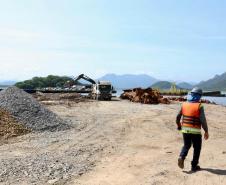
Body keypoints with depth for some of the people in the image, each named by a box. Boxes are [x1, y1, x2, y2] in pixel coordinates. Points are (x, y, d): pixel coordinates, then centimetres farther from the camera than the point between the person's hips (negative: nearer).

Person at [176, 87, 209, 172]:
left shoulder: (184, 104, 1)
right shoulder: (199, 106, -12)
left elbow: (178, 117, 7)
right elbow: (203, 120, -16)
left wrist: (179, 125, 24)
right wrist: (206, 131, -6)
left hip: (185, 129, 4)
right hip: (195, 131, -4)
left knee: (186, 145, 21)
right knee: (197, 148, 14)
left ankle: (181, 157, -4)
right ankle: (194, 166, 17)